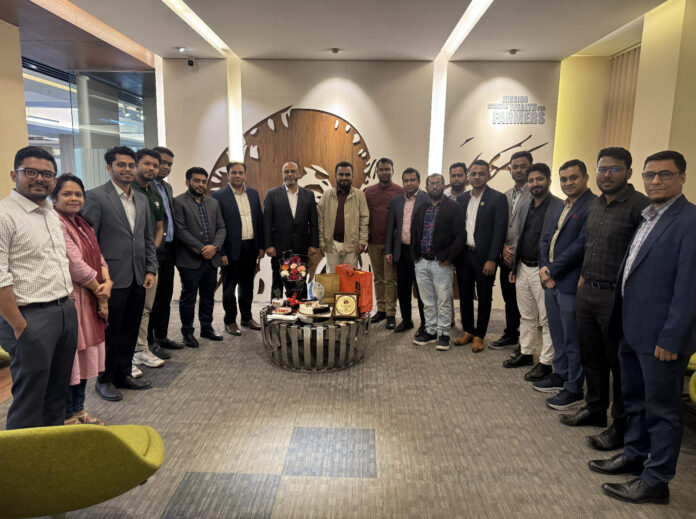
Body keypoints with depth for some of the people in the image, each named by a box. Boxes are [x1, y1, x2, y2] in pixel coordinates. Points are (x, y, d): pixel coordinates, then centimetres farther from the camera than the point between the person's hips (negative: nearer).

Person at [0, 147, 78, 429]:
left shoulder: (52, 214, 13)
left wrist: (69, 301, 13)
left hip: (66, 311, 8)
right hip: (31, 318, -8)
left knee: (58, 393, 19)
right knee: (29, 403, 4)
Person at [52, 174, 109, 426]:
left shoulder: (83, 225, 13)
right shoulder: (56, 224, -15)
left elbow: (98, 258, 9)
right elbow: (76, 266, -18)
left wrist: (107, 283, -9)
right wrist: (100, 292, -8)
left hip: (91, 301, 9)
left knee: (84, 359, 17)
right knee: (69, 361, 2)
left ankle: (78, 411, 31)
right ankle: (67, 418, 18)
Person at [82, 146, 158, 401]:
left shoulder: (141, 199, 13)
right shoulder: (95, 197, -7)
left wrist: (151, 270, 7)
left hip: (138, 279, 6)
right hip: (112, 279, -6)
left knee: (130, 330, 15)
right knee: (110, 332, 6)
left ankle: (124, 374, 30)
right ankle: (104, 380, 24)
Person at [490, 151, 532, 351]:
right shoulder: (505, 196, 14)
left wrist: (518, 251, -14)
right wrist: (504, 248, -1)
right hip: (507, 257, 6)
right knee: (509, 300, 16)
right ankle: (511, 335, 31)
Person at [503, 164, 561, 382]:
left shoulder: (560, 207, -11)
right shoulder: (525, 208, 13)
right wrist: (514, 268, 18)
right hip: (523, 269, 7)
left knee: (547, 320, 2)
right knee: (526, 317, 18)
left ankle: (546, 362, 12)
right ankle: (525, 353, 31)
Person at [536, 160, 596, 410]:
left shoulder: (592, 206, -13)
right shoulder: (558, 209, 16)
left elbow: (581, 245, -20)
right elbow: (546, 239, 15)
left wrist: (552, 270, -14)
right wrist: (545, 268, -2)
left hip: (571, 283, -8)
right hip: (551, 281, 8)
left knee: (572, 339, 2)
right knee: (557, 335, 19)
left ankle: (574, 388, 15)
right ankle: (560, 375, 33)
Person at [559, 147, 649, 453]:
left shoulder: (640, 206, -13)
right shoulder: (594, 206, 11)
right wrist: (584, 276, 14)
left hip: (617, 297, -7)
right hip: (587, 292, 7)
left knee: (620, 365, 6)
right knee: (591, 358, 18)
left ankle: (622, 426, 22)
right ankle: (594, 409, 36)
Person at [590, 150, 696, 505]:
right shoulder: (649, 217, 11)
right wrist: (620, 321, 12)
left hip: (661, 336, -8)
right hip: (632, 330, 8)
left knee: (662, 409, 7)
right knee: (634, 400, 21)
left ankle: (656, 481, 22)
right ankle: (634, 456, 39)